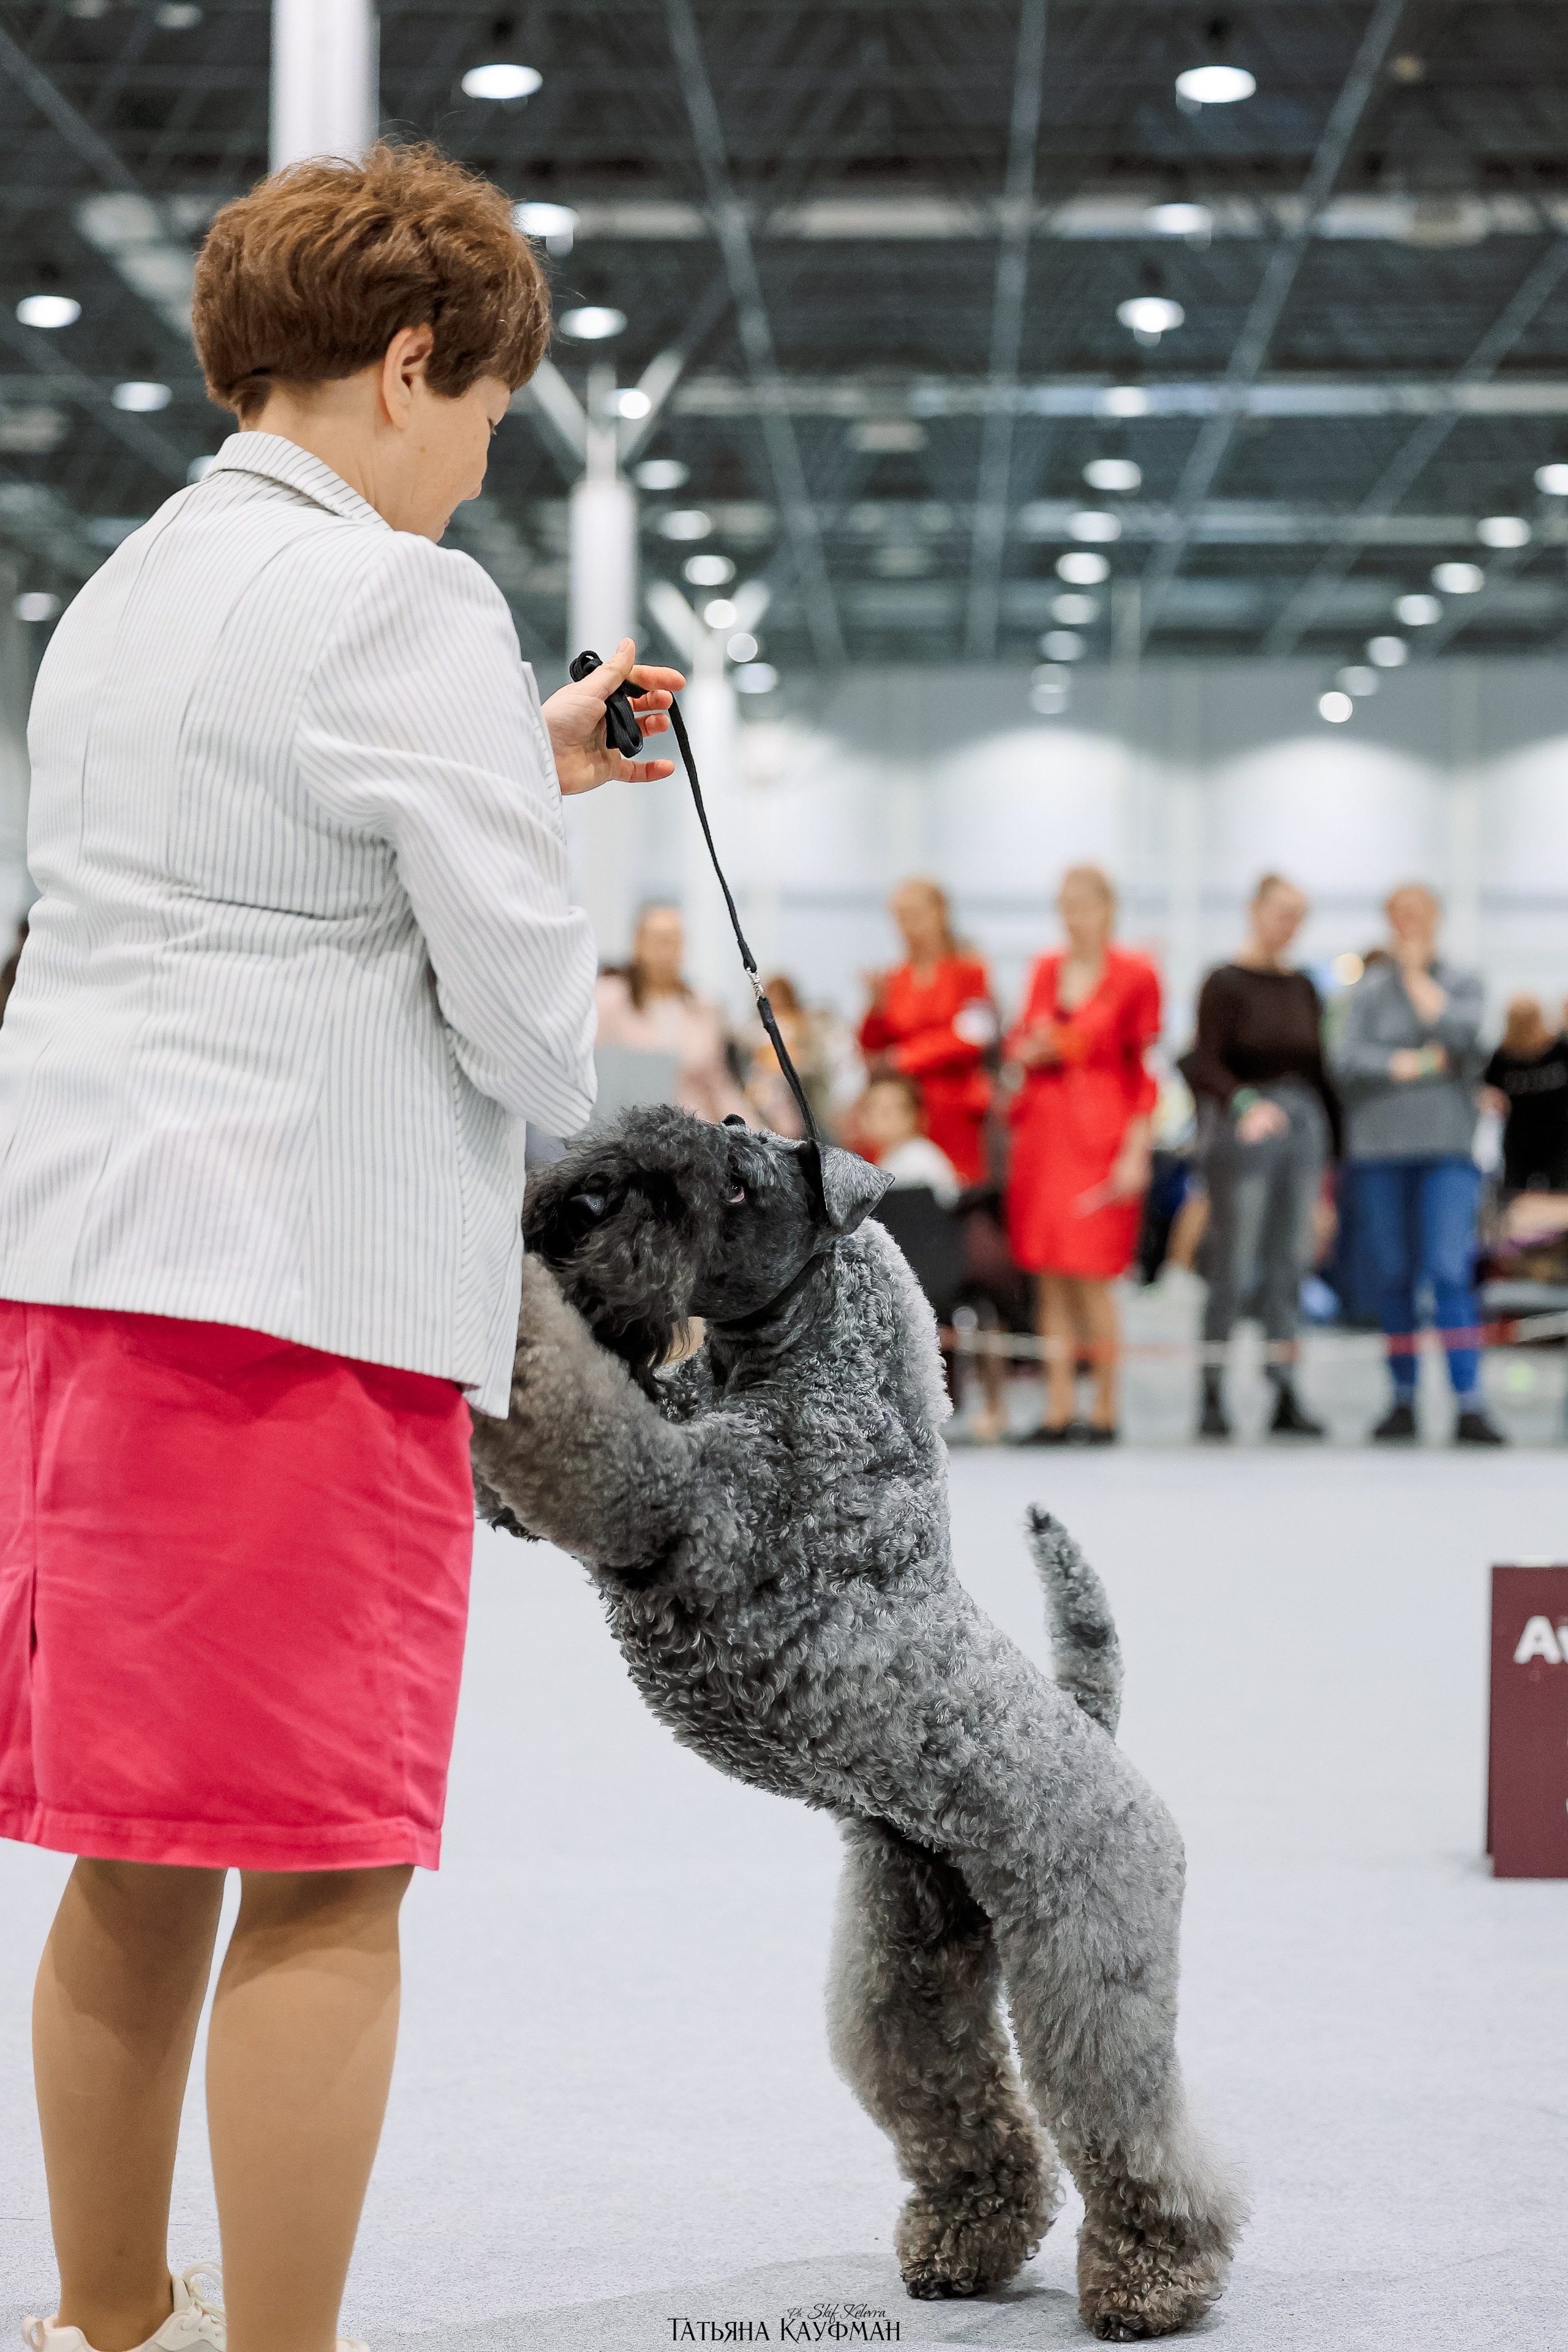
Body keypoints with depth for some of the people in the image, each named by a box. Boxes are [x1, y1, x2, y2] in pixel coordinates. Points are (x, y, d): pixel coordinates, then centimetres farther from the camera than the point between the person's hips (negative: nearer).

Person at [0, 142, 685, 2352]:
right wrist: (568, 1068, 9)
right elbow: (520, 996, -12)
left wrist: (523, 762, 30)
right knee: (324, 1876, -3)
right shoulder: (405, 609, -10)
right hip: (300, 1282, -9)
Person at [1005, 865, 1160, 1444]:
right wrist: (1027, 1050, -4)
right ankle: (1058, 1411, 7)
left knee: (1090, 1277, -9)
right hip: (1042, 1125, 5)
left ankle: (1105, 1410, 1)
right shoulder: (1046, 971, 12)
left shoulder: (1134, 977, -3)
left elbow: (1144, 1067, -4)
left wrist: (1136, 1151, -10)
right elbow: (1018, 1042, 21)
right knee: (1051, 1278, 3)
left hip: (1100, 1134, -5)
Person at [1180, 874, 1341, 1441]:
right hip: (1241, 1129, -6)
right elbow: (1206, 1064, -12)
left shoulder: (1302, 987, 14)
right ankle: (1212, 1395, 1)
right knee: (1234, 1266, -6)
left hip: (1302, 1123, 6)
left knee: (1290, 1263, 5)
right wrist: (1245, 1103, -29)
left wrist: (1333, 1139, 15)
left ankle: (1285, 1398, 7)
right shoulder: (1225, 984, -4)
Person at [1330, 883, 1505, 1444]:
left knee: (1451, 1272, -13)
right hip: (1379, 1149, 2)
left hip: (1447, 1149, -2)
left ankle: (1469, 1408, -18)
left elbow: (1457, 1031, -12)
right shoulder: (1367, 990, 9)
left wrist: (1417, 972, -4)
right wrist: (1411, 1064, -12)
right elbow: (1344, 1058, -4)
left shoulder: (1463, 983, 8)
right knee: (1394, 1277, 3)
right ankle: (1403, 1402, 13)